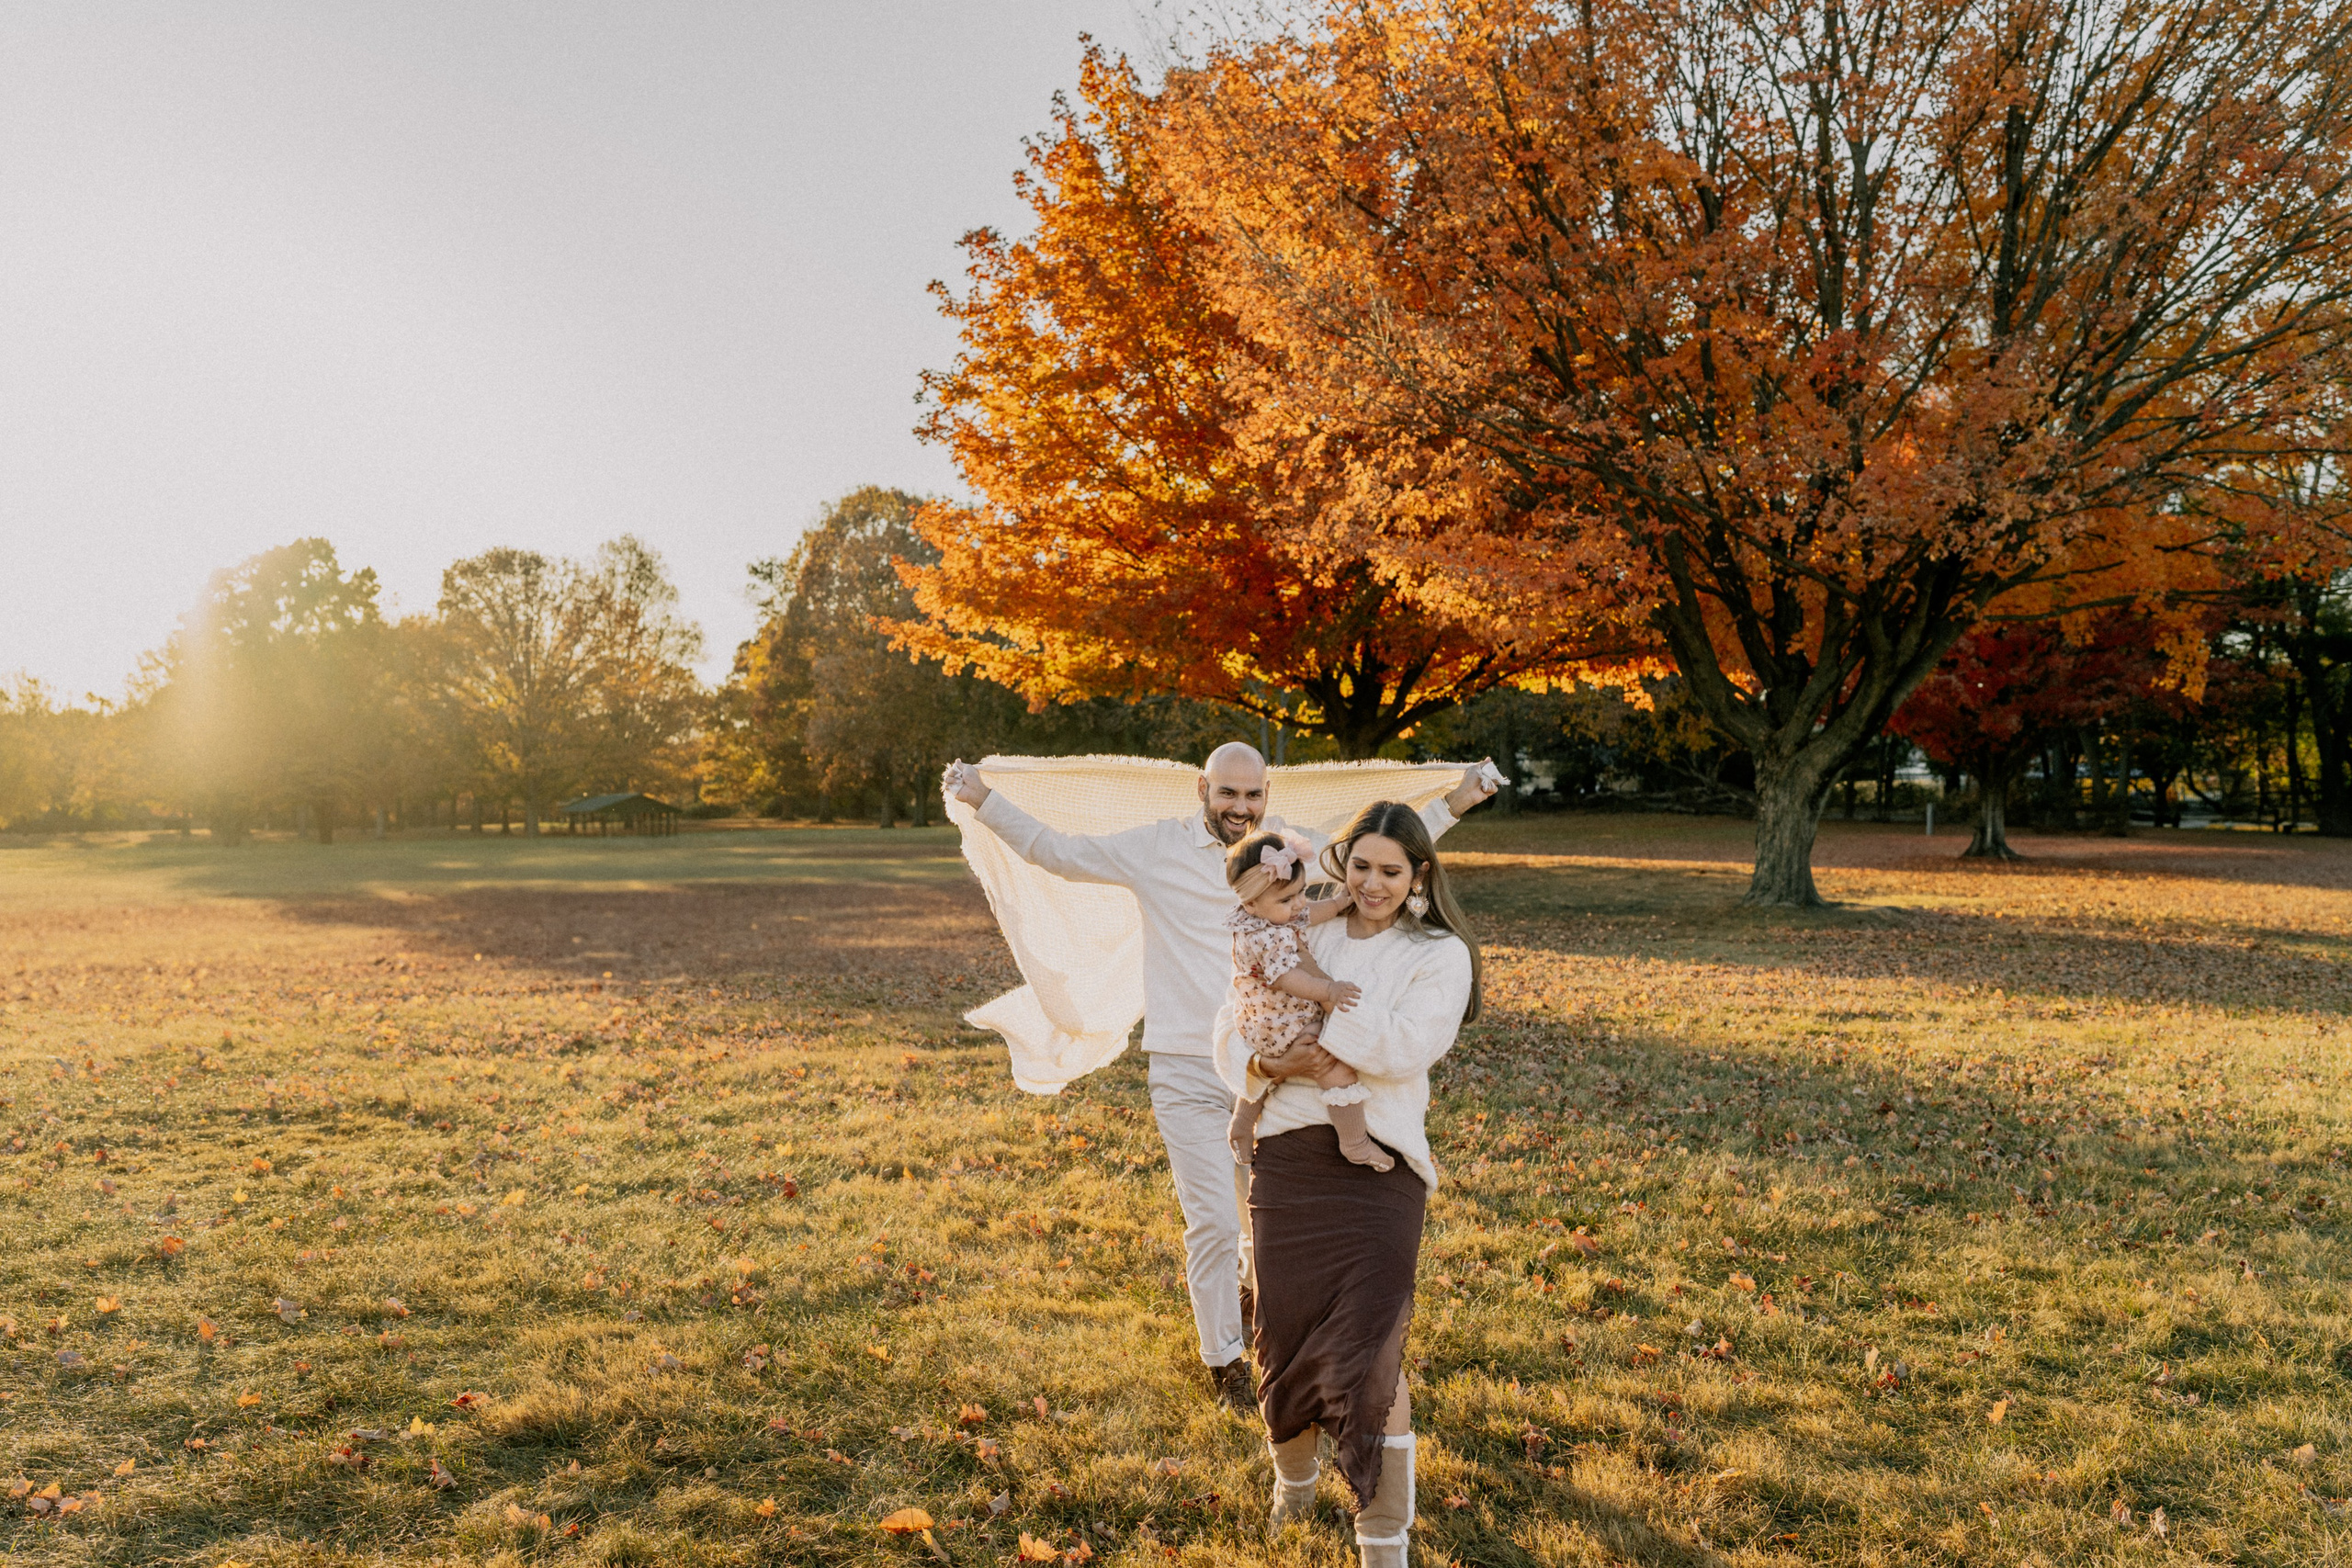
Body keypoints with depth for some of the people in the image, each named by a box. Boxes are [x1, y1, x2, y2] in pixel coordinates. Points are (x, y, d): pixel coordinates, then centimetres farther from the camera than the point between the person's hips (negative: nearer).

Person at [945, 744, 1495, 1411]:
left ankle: (1257, 1289, 50)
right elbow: (1054, 850, -3)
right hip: (1188, 1073, -3)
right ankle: (1224, 1357, 22)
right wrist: (983, 801, -10)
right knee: (1212, 1222, -1)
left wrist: (1454, 803, 14)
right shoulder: (1156, 848, -5)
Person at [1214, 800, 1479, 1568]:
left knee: (1368, 1354, -6)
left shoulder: (1439, 955, 0)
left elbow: (1405, 1045, -17)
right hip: (1286, 1156, 3)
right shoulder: (1306, 937, 9)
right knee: (1285, 1334, 13)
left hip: (1378, 1167, -3)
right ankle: (1293, 1471, 44)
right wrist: (1257, 1064, -14)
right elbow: (1234, 1022, 7)